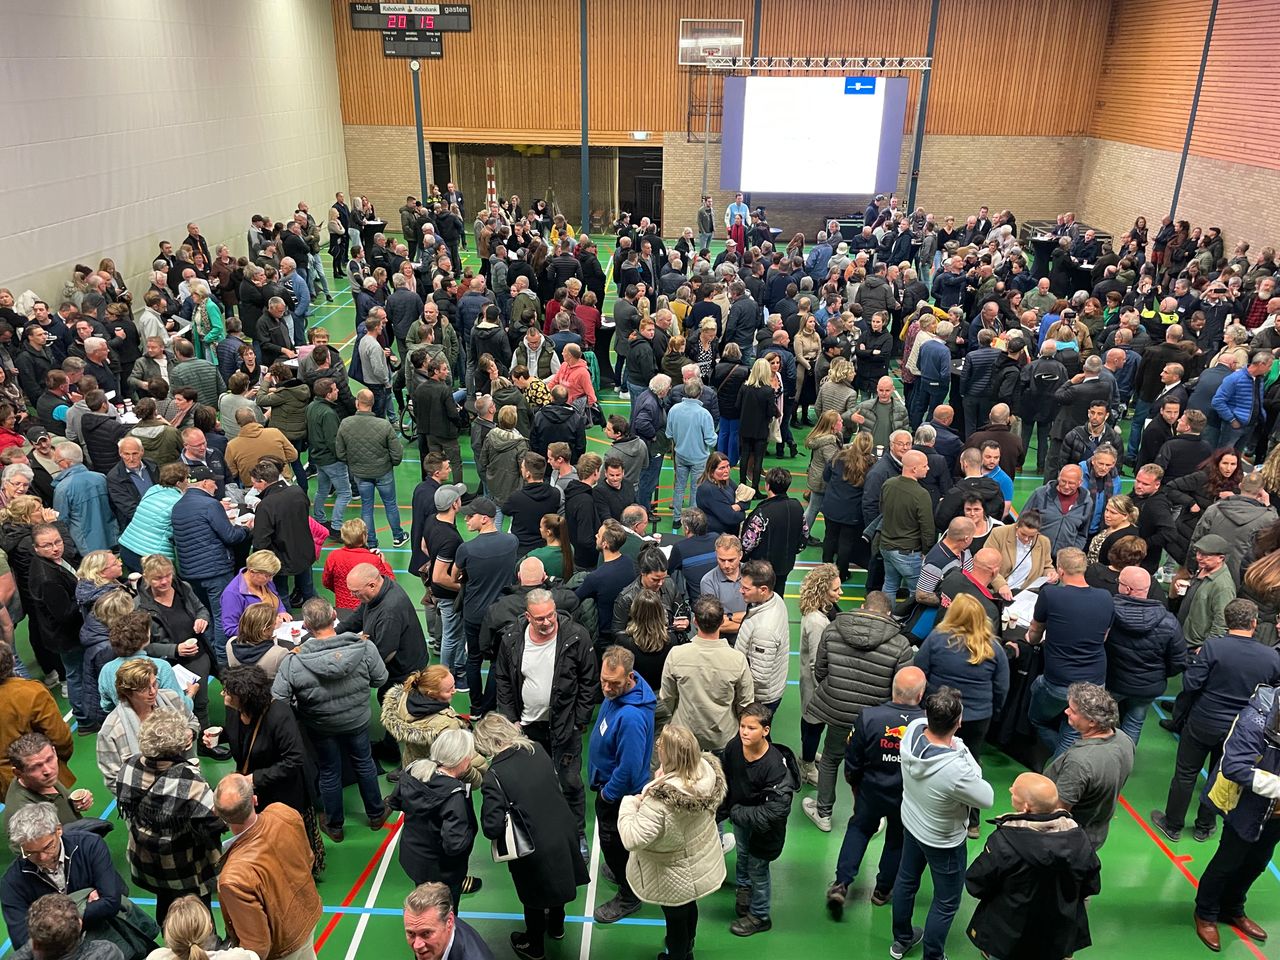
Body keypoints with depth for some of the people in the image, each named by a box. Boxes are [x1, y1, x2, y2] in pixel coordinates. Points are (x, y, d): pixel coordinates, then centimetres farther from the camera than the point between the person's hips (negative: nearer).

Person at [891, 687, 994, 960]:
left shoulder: (913, 728, -26)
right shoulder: (957, 770, -43)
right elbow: (987, 798, -21)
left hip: (911, 823, 7)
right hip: (943, 840, -7)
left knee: (906, 880, 29)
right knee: (946, 903, 19)